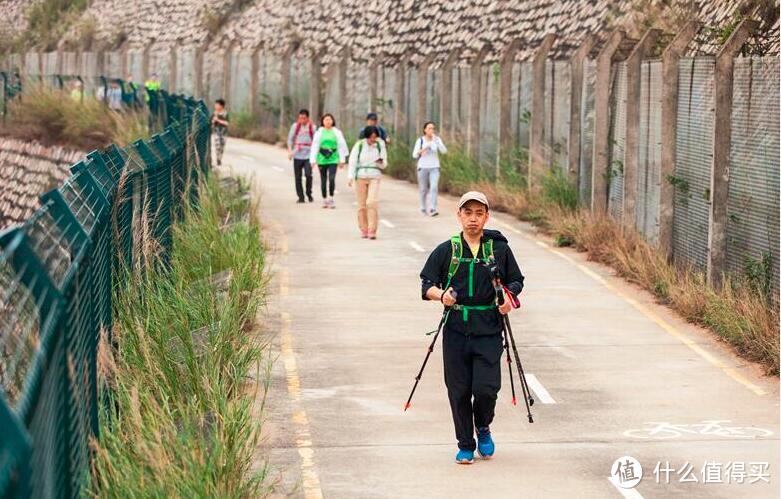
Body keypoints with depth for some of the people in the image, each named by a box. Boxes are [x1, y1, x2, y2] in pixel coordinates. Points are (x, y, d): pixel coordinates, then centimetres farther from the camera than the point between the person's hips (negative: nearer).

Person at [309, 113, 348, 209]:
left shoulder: (337, 132, 2)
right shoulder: (319, 132, 3)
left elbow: (341, 146, 6)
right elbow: (315, 146, 2)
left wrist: (342, 160, 4)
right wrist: (313, 160, -4)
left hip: (333, 159, -1)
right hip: (322, 159, 1)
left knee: (332, 179, -14)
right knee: (323, 180, 7)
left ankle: (331, 198, -2)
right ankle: (324, 199, 18)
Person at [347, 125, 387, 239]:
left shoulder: (380, 146, 3)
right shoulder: (359, 145, 0)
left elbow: (384, 164, 10)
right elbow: (352, 161, 0)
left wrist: (381, 162, -14)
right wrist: (350, 176, -11)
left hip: (375, 176, 0)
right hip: (361, 176, 0)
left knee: (372, 202, -15)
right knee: (362, 205, 3)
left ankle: (372, 231, -16)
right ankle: (363, 230, 16)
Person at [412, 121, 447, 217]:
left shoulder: (437, 139, -1)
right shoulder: (420, 140, -3)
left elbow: (443, 151, -14)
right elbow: (415, 155, -6)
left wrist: (436, 141, -25)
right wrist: (422, 150, -25)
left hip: (434, 168, 0)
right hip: (423, 167, 0)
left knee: (434, 188, -17)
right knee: (423, 189, 7)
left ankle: (432, 210, -24)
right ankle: (423, 208, 29)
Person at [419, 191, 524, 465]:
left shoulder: (500, 249, 6)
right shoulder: (445, 251, 5)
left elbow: (516, 281, 14)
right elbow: (427, 285, 5)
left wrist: (509, 298, -7)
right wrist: (441, 294, -16)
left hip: (489, 331, -1)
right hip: (456, 330, 1)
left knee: (486, 388, -10)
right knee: (459, 390, 2)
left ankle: (483, 429, 21)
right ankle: (465, 445, 17)